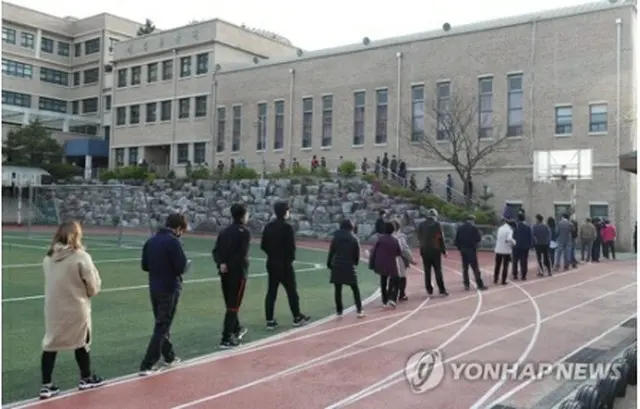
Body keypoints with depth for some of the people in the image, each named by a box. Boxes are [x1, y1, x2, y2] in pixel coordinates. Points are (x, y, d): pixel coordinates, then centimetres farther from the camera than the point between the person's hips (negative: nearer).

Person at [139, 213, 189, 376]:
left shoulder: (151, 240, 7)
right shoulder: (173, 241, -17)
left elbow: (145, 266, 12)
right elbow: (182, 267, -21)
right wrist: (187, 263, 0)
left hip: (154, 289, 8)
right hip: (169, 289, -8)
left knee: (161, 323, 20)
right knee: (162, 327, -1)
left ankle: (169, 356, 34)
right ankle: (147, 365, -3)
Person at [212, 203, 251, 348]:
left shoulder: (225, 231, 11)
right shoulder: (244, 232, -11)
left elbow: (216, 251, 4)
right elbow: (242, 254, -20)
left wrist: (221, 263, -8)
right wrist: (231, 266, -9)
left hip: (225, 272, 7)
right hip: (237, 272, -7)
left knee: (230, 303, 20)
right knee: (233, 305, -3)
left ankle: (236, 329, 40)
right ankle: (227, 339, -3)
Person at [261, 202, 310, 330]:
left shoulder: (268, 227, 4)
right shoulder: (287, 227, -16)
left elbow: (263, 245, 7)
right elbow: (291, 246, -18)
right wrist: (291, 258, -1)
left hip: (271, 263, 6)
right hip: (284, 264, -6)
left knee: (271, 292, 8)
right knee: (291, 291, 8)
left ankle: (270, 321, 9)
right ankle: (297, 317, 19)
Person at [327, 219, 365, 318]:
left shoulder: (336, 238, 3)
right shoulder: (354, 239, 1)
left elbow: (331, 252, 1)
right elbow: (357, 254, 2)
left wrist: (329, 264, 8)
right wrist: (355, 264, 18)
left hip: (336, 266, 1)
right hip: (349, 267, -1)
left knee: (337, 289, 6)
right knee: (355, 289, 9)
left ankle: (339, 311, 7)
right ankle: (359, 310, 7)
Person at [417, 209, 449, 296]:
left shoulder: (421, 225, 5)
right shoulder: (437, 224, -6)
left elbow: (419, 238, 10)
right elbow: (441, 238, -7)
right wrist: (444, 250, -1)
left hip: (424, 251, 3)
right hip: (435, 250, -3)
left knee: (427, 271, 9)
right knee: (438, 271, 1)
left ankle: (429, 290, 10)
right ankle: (442, 290, 0)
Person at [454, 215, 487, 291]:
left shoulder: (460, 227, 5)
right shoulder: (473, 227, -9)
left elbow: (457, 239, 4)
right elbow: (479, 239, -6)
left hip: (463, 250, 5)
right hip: (471, 250, -5)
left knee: (465, 268, 11)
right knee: (475, 268, -1)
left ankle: (466, 285, 12)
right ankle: (480, 285, 2)